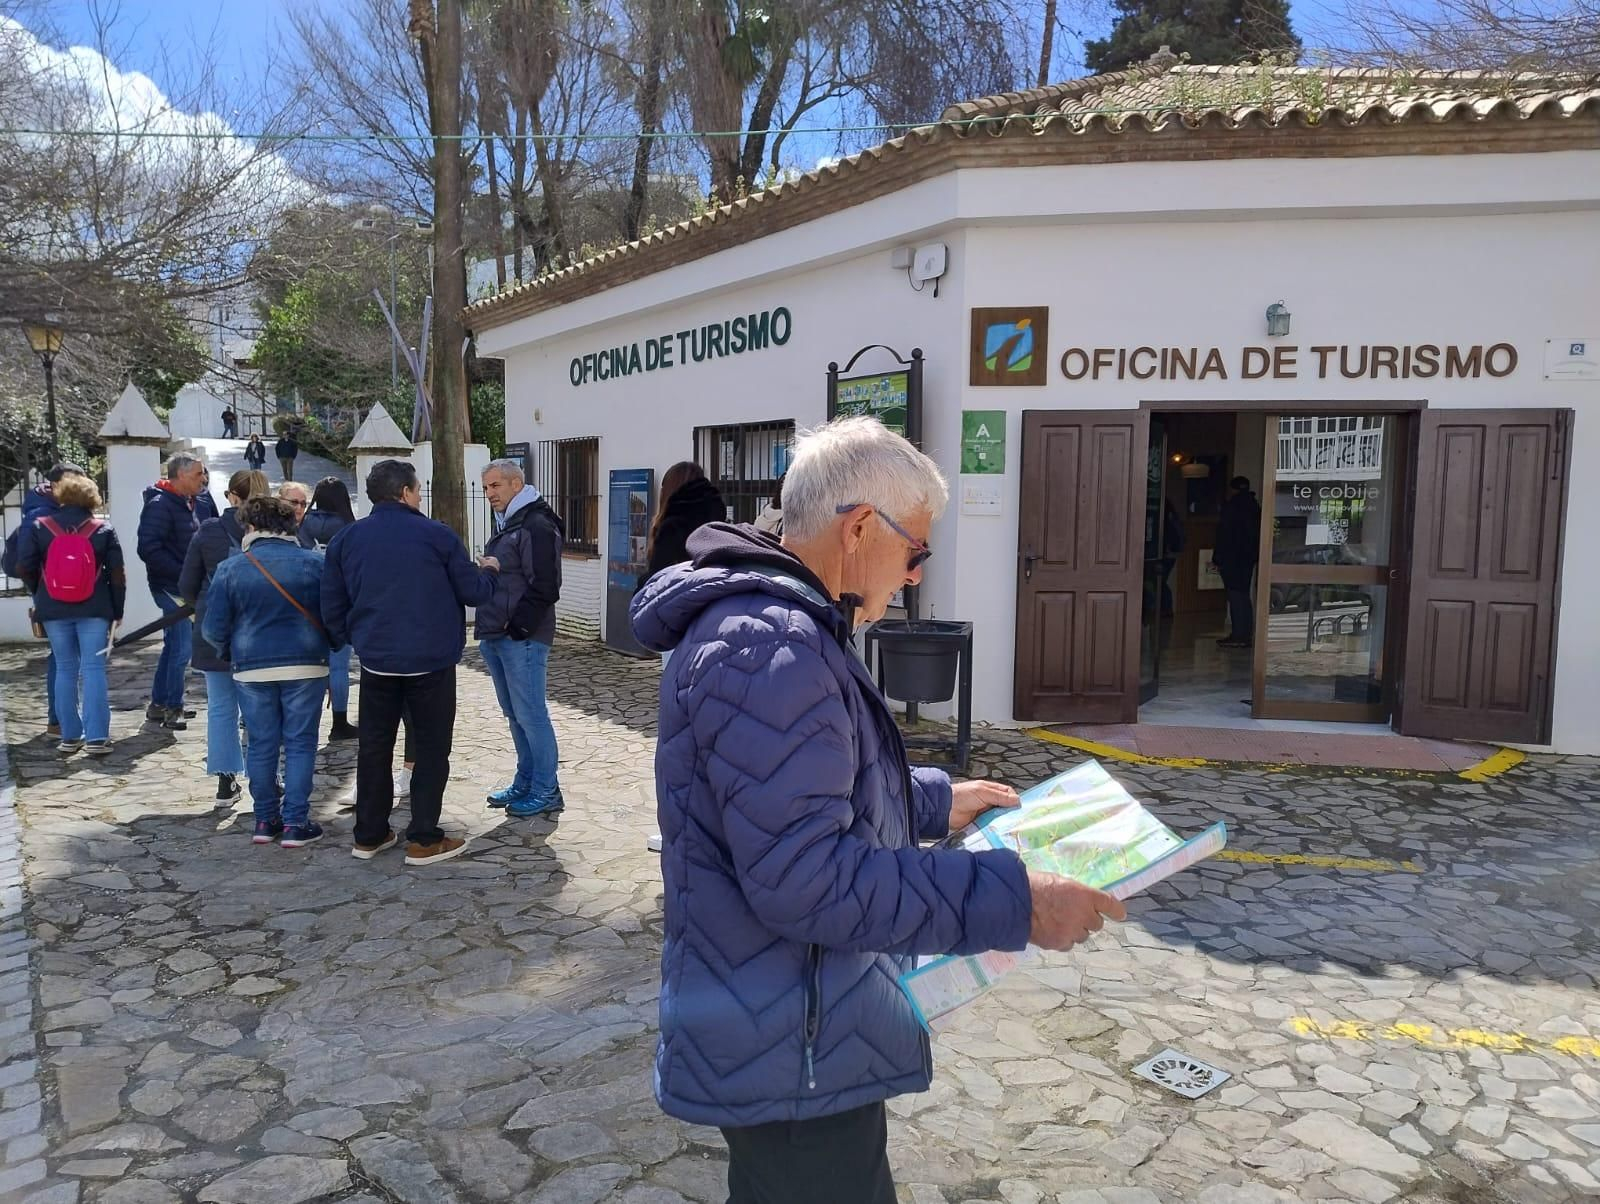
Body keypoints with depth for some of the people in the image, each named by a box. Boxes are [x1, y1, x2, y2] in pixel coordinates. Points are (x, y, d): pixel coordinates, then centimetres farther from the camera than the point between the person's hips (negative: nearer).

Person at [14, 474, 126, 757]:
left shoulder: (38, 527, 0)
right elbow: (117, 574, -2)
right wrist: (117, 610, 6)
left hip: (54, 610, 1)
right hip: (94, 610, -1)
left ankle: (70, 736, 12)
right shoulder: (103, 530, -2)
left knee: (65, 669, 10)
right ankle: (96, 737, -6)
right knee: (94, 669, -1)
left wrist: (39, 596, 15)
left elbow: (24, 568, -2)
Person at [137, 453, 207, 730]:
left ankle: (159, 705, 27)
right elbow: (149, 550, -23)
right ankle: (173, 708, 2)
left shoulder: (185, 504, 15)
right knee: (181, 647, -7)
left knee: (174, 646, 16)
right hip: (171, 589, -10)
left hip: (184, 588, 10)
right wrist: (184, 572, -23)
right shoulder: (160, 505, -15)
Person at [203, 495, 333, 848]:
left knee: (262, 745, 13)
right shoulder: (314, 563, -4)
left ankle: (265, 820, 21)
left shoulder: (230, 568, -2)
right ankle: (295, 823, 6)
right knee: (300, 744, 6)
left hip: (252, 669, 1)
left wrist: (230, 651, 19)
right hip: (305, 666, -1)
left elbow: (214, 629, -1)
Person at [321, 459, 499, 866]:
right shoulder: (437, 535, -8)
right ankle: (423, 840, 7)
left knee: (374, 746, 15)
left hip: (376, 660, 4)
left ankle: (369, 835, 22)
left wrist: (348, 639, 23)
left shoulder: (346, 539, 5)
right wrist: (487, 572, 17)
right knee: (431, 748, 5)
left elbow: (332, 606, 7)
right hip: (431, 661, -4)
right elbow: (473, 592, -4)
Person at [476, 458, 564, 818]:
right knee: (515, 715, 15)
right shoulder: (505, 525, 18)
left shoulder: (536, 526, -13)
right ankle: (525, 783, 24)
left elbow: (544, 587, -19)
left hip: (522, 638, -10)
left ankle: (546, 791, 4)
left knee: (530, 714, -5)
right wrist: (489, 629, 17)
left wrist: (517, 626, -18)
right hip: (496, 637, 10)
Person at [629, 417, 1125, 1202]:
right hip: (790, 1055, -11)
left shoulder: (776, 625, 9)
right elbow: (806, 878, -32)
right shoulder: (768, 647, -27)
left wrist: (937, 801, 19)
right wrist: (1010, 901, -29)